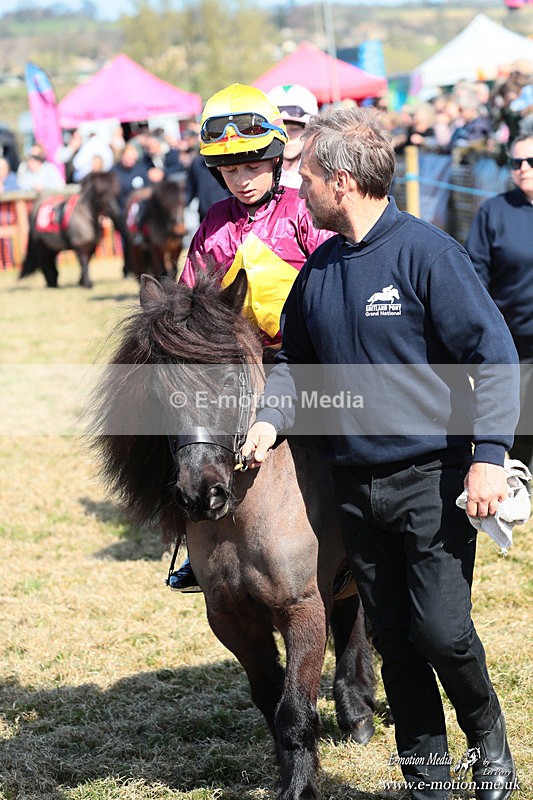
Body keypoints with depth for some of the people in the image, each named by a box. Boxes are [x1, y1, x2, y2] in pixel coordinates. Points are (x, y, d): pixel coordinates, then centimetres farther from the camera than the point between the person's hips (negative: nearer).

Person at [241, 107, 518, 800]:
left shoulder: (427, 251, -10)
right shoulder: (317, 268, 9)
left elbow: (493, 359, -12)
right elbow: (294, 360, 20)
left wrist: (489, 455, -21)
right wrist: (271, 418, 0)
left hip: (432, 480, -6)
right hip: (354, 487, 6)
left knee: (442, 631, -9)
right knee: (394, 639, 10)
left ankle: (488, 737, 20)